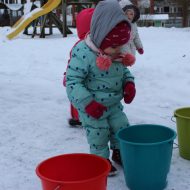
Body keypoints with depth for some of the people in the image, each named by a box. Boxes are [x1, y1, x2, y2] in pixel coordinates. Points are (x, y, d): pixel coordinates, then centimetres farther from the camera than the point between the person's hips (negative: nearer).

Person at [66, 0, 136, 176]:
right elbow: (73, 82, -25)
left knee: (122, 129, 18)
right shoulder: (83, 54, -27)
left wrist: (129, 84, -4)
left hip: (114, 104, 7)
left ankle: (118, 152, 43)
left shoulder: (118, 54, -4)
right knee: (99, 137, 5)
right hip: (92, 108, -7)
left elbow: (124, 70, 15)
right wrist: (88, 104, -28)